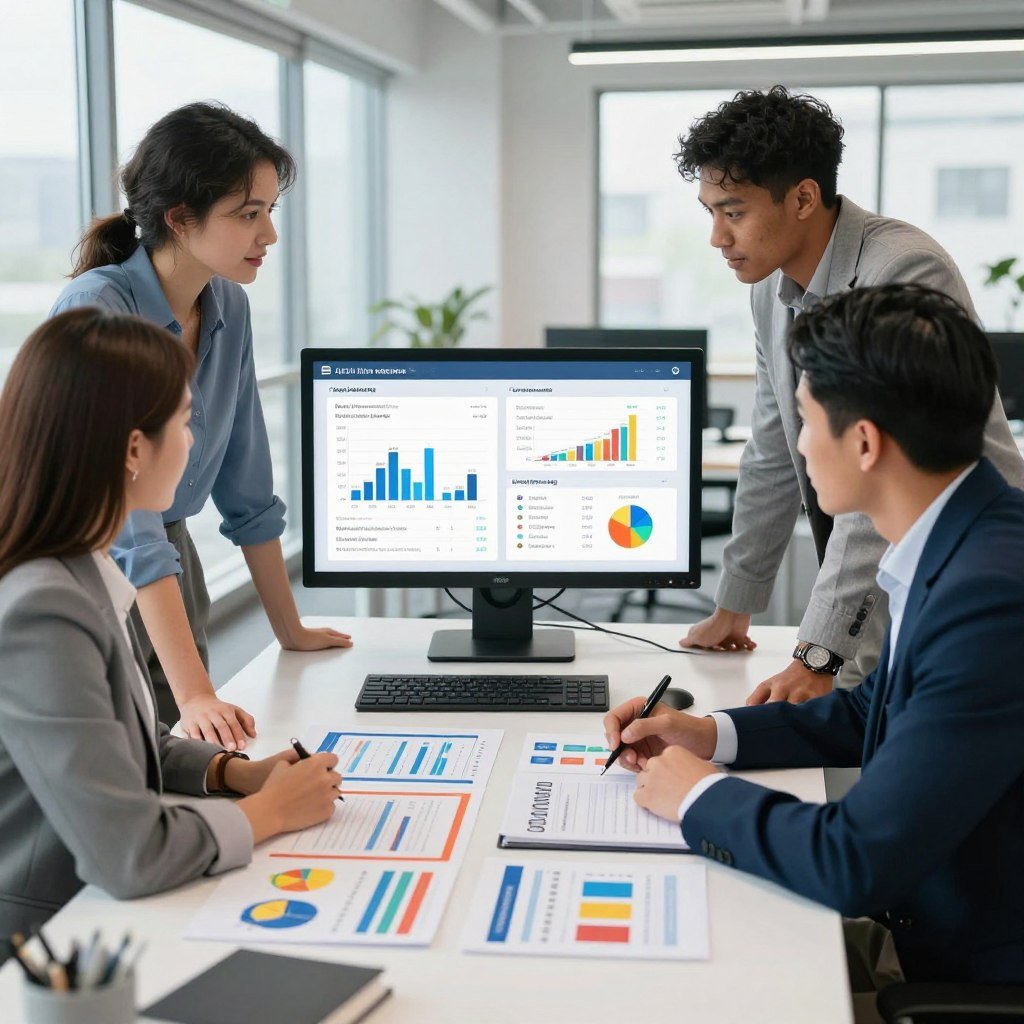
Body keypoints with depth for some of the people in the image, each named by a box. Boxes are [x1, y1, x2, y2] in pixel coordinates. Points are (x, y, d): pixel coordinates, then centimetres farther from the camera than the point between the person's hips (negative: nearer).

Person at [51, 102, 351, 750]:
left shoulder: (228, 308, 0)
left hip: (171, 570, 7)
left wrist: (291, 630, 13)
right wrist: (194, 693, -36)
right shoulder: (98, 310, -23)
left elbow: (247, 489, 9)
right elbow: (126, 516, -31)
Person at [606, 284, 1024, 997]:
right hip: (931, 923, 8)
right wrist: (713, 735, 4)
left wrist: (699, 795, -13)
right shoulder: (956, 546, 0)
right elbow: (872, 712, 16)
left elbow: (857, 865, -29)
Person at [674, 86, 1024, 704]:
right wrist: (734, 608, 19)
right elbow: (772, 460, 16)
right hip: (874, 601, 7)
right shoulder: (774, 289, 6)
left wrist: (818, 655, -25)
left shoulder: (904, 272, -20)